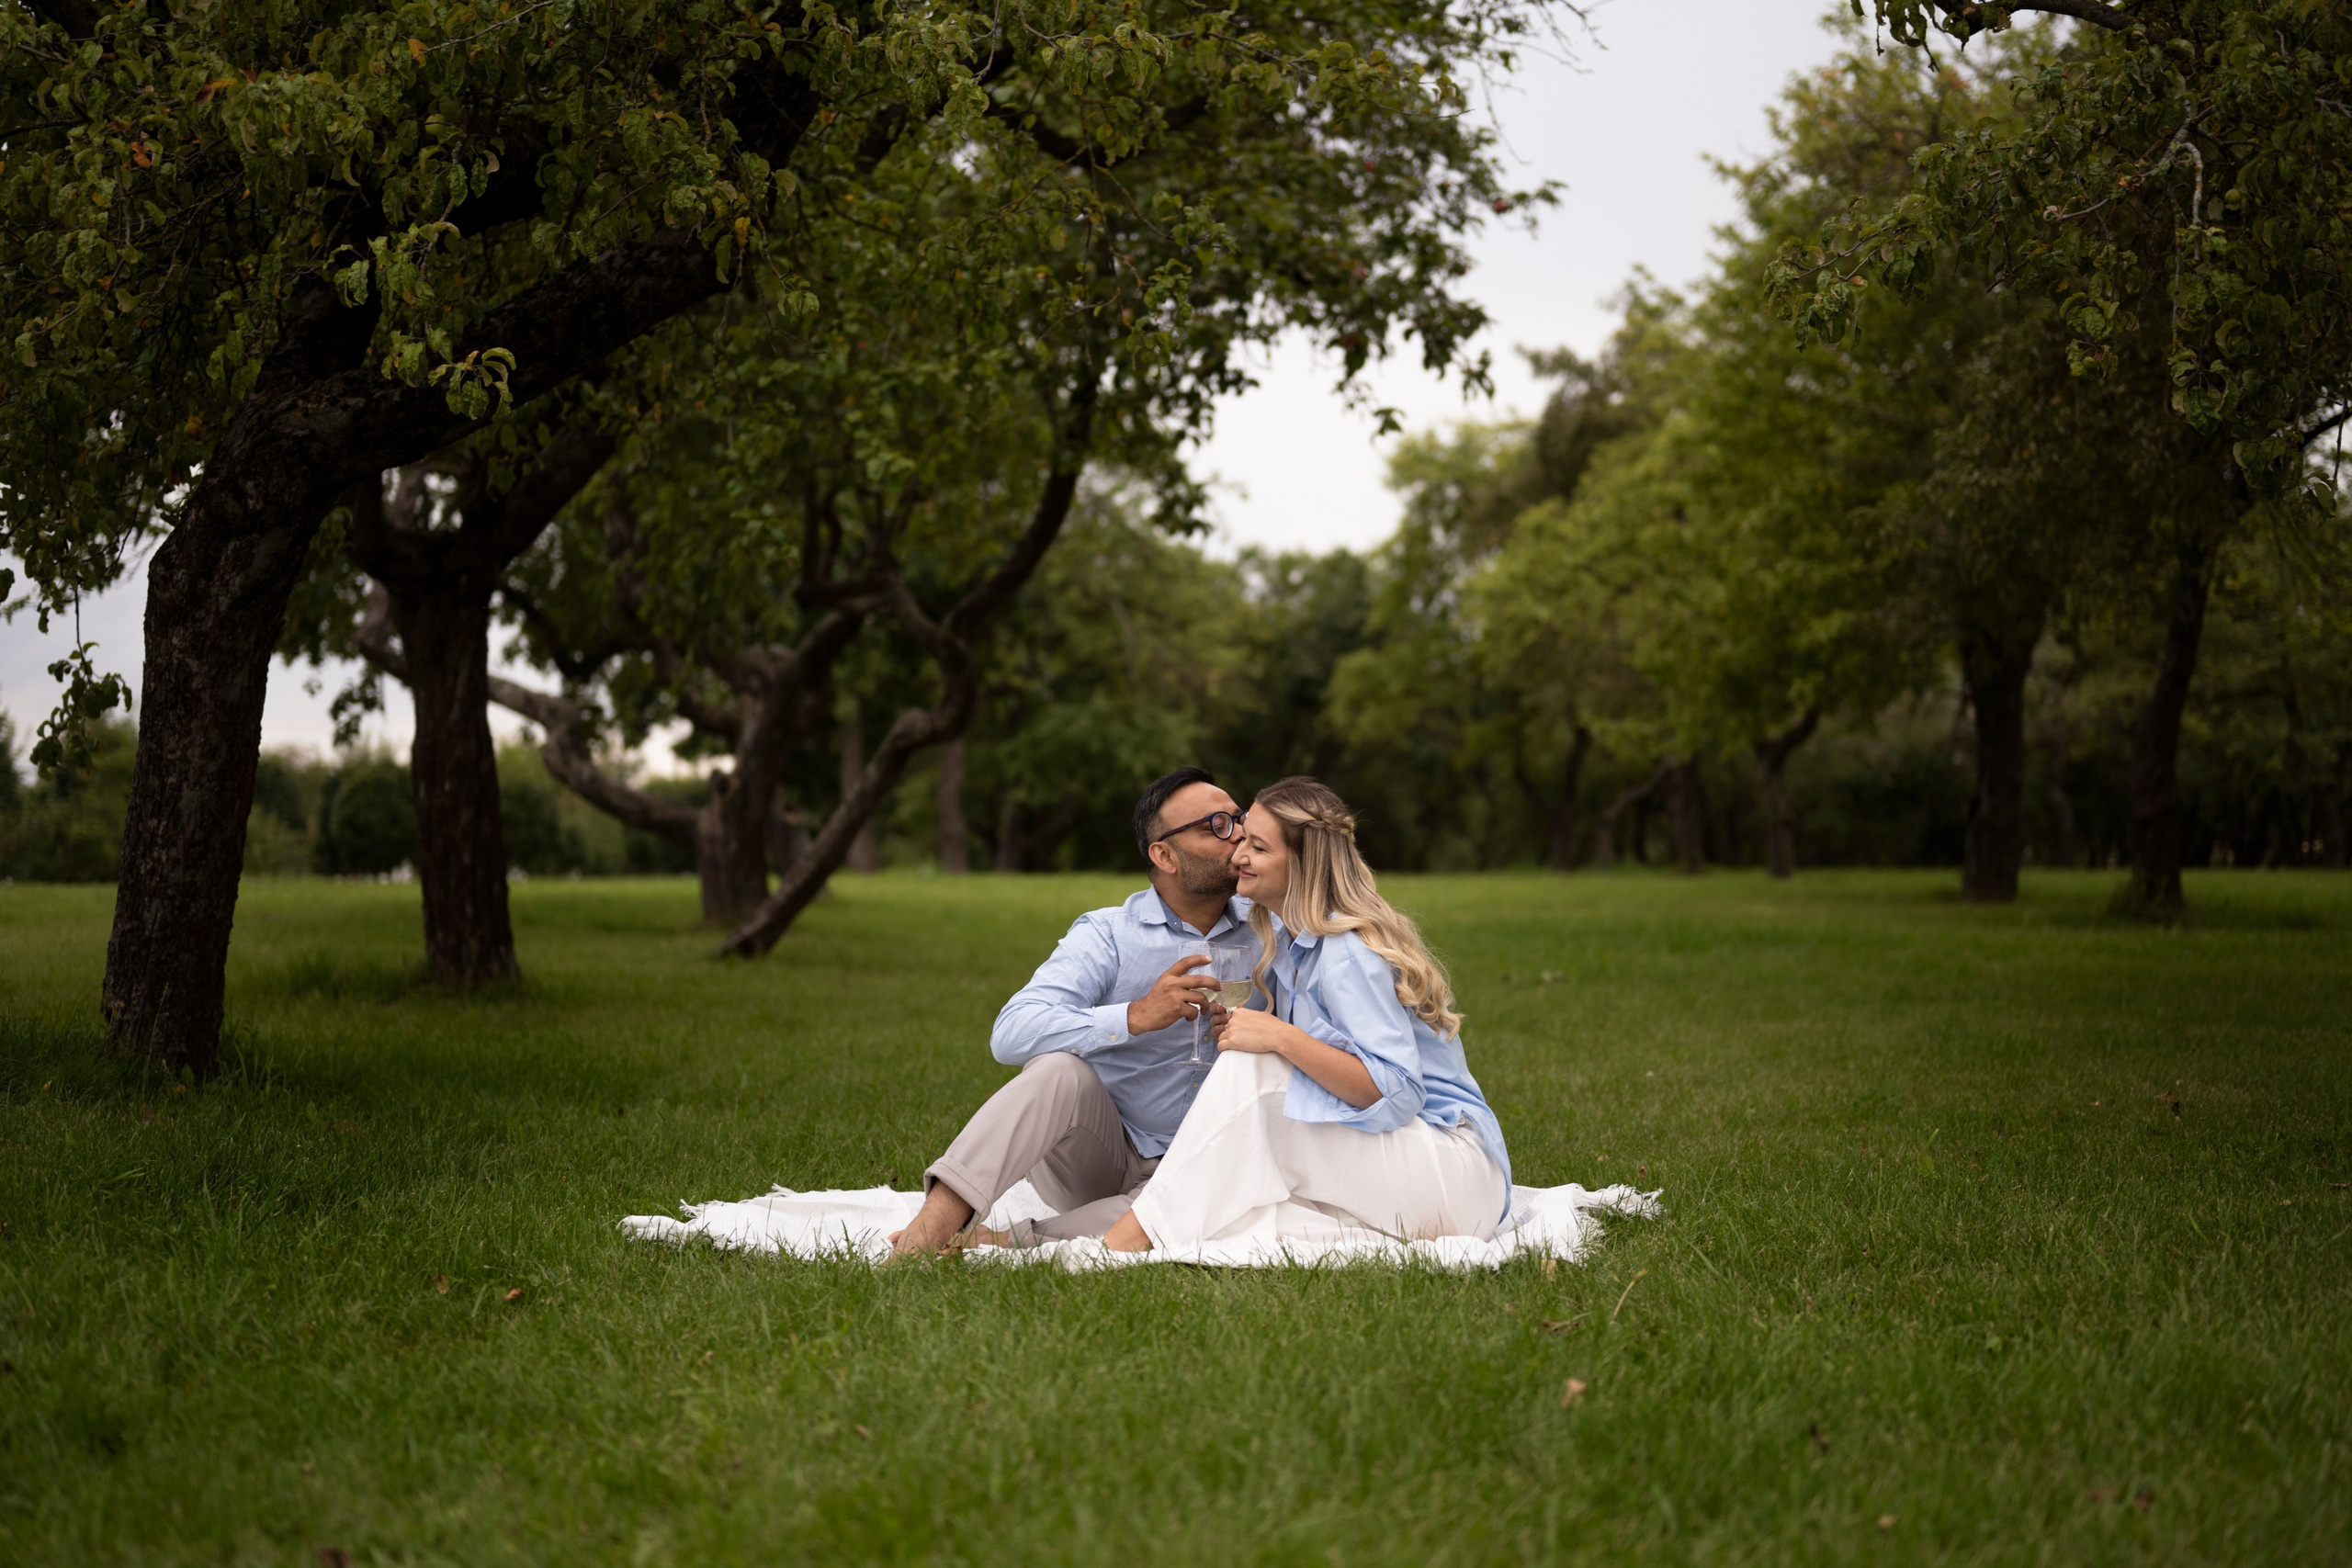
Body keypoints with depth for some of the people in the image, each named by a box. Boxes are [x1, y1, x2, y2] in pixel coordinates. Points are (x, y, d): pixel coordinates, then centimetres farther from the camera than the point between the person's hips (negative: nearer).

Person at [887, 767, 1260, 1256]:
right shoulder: (1108, 935, -7)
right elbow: (1011, 1035, -20)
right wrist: (1135, 1017, -33)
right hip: (1096, 1153, -1)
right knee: (1061, 1070, -34)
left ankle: (1010, 1241, -36)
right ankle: (932, 1225, -45)